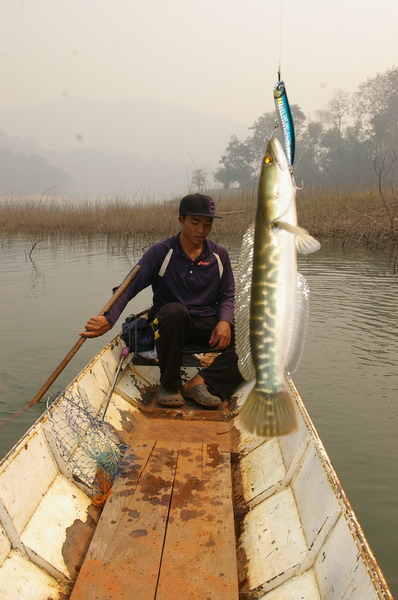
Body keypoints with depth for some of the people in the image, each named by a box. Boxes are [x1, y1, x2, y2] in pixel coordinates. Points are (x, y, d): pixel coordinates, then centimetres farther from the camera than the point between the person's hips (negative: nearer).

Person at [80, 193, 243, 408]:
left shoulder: (219, 255, 6)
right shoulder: (160, 253, -6)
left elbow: (227, 295, 9)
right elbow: (129, 288, -13)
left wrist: (224, 321, -13)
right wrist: (108, 320, -29)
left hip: (207, 325, 3)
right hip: (168, 323, -3)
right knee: (175, 310, -39)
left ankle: (200, 382, -28)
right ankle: (169, 384, -21)